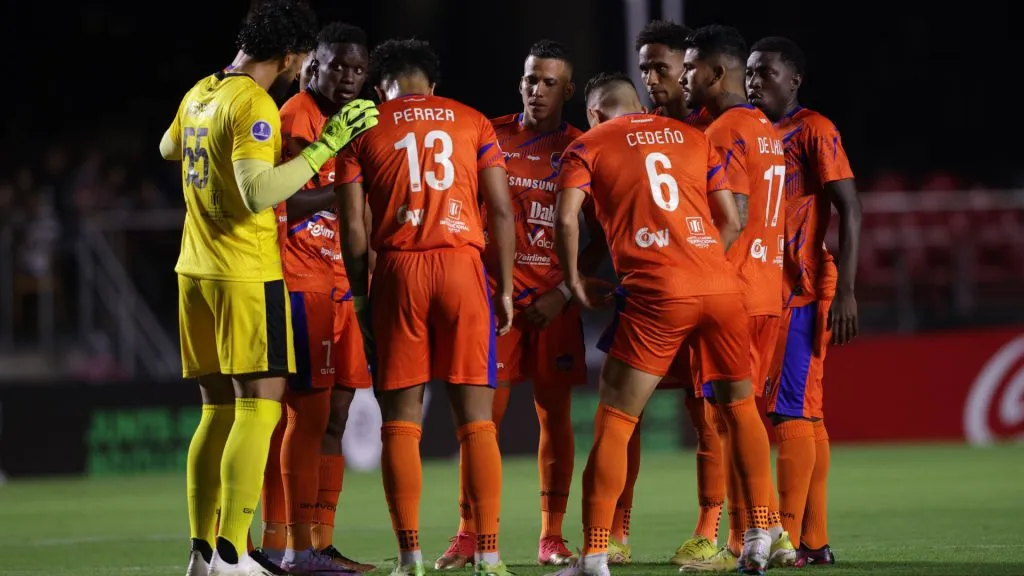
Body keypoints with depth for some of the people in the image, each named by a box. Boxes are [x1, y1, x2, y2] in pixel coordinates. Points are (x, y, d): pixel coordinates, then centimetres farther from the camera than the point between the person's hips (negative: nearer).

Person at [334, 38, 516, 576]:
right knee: (476, 419, 3)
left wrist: (360, 296, 9)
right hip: (463, 268, 1)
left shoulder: (364, 131, 9)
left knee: (401, 421, 5)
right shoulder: (473, 122, 12)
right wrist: (505, 288, 9)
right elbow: (500, 212, 5)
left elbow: (353, 226, 3)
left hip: (398, 270, 0)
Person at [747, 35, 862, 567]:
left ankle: (789, 540, -14)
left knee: (788, 408, -12)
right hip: (765, 289, 8)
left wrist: (845, 292, -19)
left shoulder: (814, 131, -7)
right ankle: (815, 540, 9)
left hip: (802, 292, -8)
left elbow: (850, 210, -12)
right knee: (806, 412, 8)